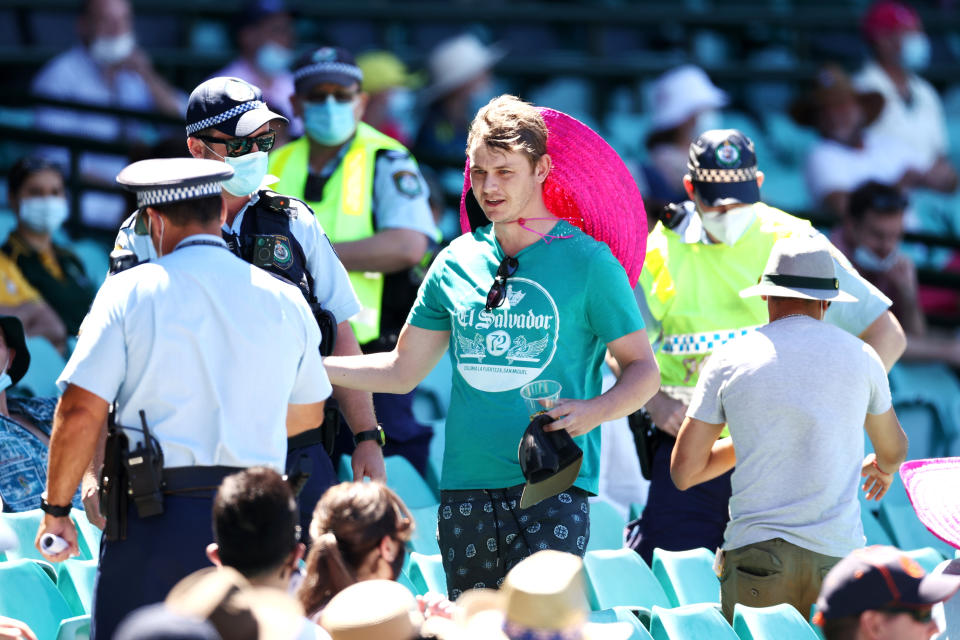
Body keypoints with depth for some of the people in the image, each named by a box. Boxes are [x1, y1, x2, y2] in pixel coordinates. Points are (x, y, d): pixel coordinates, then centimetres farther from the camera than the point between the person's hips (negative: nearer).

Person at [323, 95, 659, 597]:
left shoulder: (587, 262, -3)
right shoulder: (456, 263, 10)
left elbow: (642, 368, 0)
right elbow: (401, 371, 17)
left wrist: (594, 411, -20)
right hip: (465, 485, 5)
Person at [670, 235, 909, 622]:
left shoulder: (730, 360, 5)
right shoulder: (860, 356, 10)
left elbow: (684, 472, 9)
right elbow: (894, 450, 29)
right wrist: (883, 467, 53)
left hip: (756, 550, -1)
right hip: (837, 553, 1)